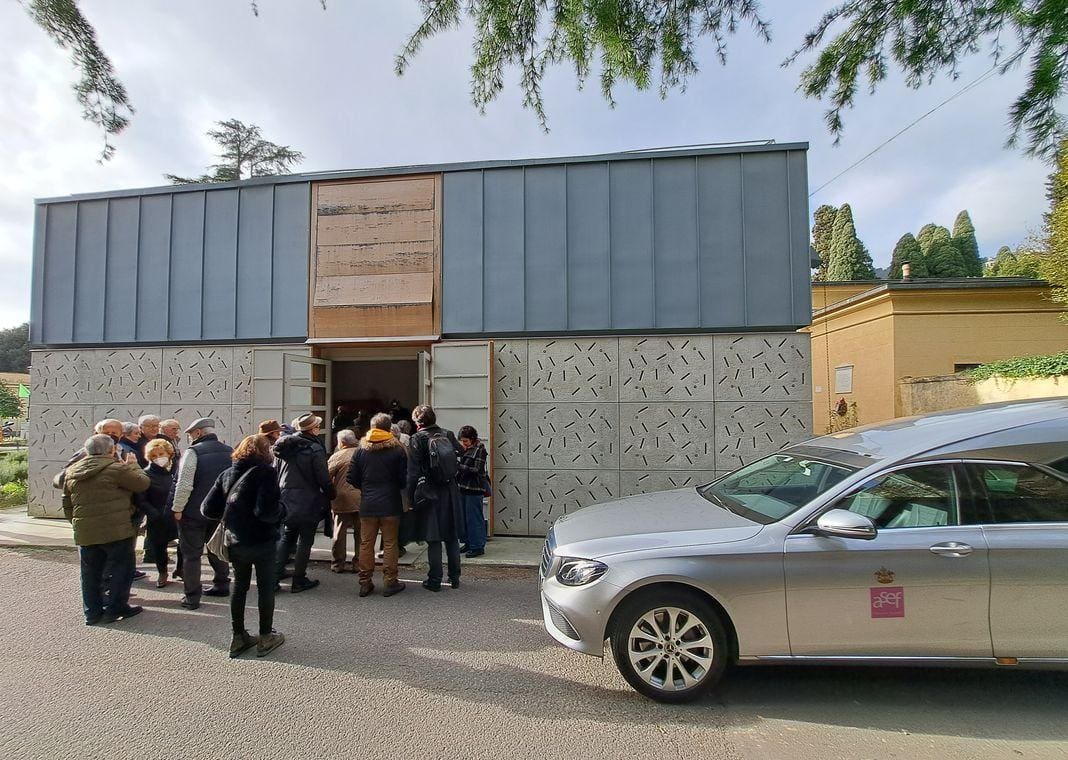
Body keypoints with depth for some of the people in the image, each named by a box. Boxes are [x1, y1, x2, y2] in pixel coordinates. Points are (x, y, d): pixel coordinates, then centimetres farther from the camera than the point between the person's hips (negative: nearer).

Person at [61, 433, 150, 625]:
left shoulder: (71, 473, 10)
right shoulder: (116, 469, -13)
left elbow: (67, 505, 18)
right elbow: (143, 483, -6)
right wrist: (132, 465, 7)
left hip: (84, 533, 6)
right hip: (116, 530, -6)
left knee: (90, 573, 16)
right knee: (120, 569, 7)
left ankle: (92, 612, 23)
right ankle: (115, 607, 11)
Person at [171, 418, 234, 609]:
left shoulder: (193, 452, -15)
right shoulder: (230, 452, 3)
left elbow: (184, 484, -20)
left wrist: (177, 508, -9)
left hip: (194, 511, -5)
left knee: (191, 554, 6)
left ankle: (192, 597, 11)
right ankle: (221, 585, 30)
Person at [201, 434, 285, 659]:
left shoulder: (227, 474, 5)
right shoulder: (265, 472, -15)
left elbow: (208, 509, 3)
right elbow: (266, 511, -26)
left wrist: (231, 515, 16)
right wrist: (280, 510, -6)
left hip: (235, 541, 5)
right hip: (261, 541, -5)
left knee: (239, 586, 19)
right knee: (265, 587, 10)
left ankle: (238, 637, 28)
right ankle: (266, 638, 21)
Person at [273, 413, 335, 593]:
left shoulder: (285, 446, 4)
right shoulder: (315, 449, -16)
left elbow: (277, 472, 12)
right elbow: (324, 478, -15)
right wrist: (332, 494, 1)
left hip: (286, 500, 6)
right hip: (308, 502, -6)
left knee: (286, 537, 19)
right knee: (305, 541, 5)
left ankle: (275, 574, 16)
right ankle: (299, 581, 11)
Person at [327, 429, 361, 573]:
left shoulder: (337, 456, -7)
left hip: (342, 500, -2)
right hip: (362, 500, 2)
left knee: (339, 533, 10)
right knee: (360, 533, 10)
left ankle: (338, 563, 16)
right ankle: (358, 563, 14)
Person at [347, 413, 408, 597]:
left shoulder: (361, 449, 0)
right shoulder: (397, 450, -8)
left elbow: (352, 478, 2)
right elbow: (404, 480, -7)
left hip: (367, 505, 3)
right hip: (390, 505, -2)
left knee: (366, 543, 11)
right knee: (390, 543, 6)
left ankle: (365, 583, 18)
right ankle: (390, 583, 11)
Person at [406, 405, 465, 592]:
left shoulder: (418, 439, -8)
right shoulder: (449, 435, 4)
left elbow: (413, 471, -10)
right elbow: (459, 461, 11)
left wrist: (411, 496, -5)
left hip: (430, 494, -4)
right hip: (451, 492, 4)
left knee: (433, 539, 4)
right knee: (452, 537, 13)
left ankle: (435, 580, 11)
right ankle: (454, 578, 21)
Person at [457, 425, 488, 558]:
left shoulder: (479, 450, -11)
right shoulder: (466, 449, 10)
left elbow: (477, 470, -17)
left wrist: (459, 467, -16)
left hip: (474, 489, -8)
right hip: (463, 487, 8)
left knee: (474, 519, -3)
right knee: (464, 518, 16)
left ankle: (478, 547, 6)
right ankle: (468, 543, 28)